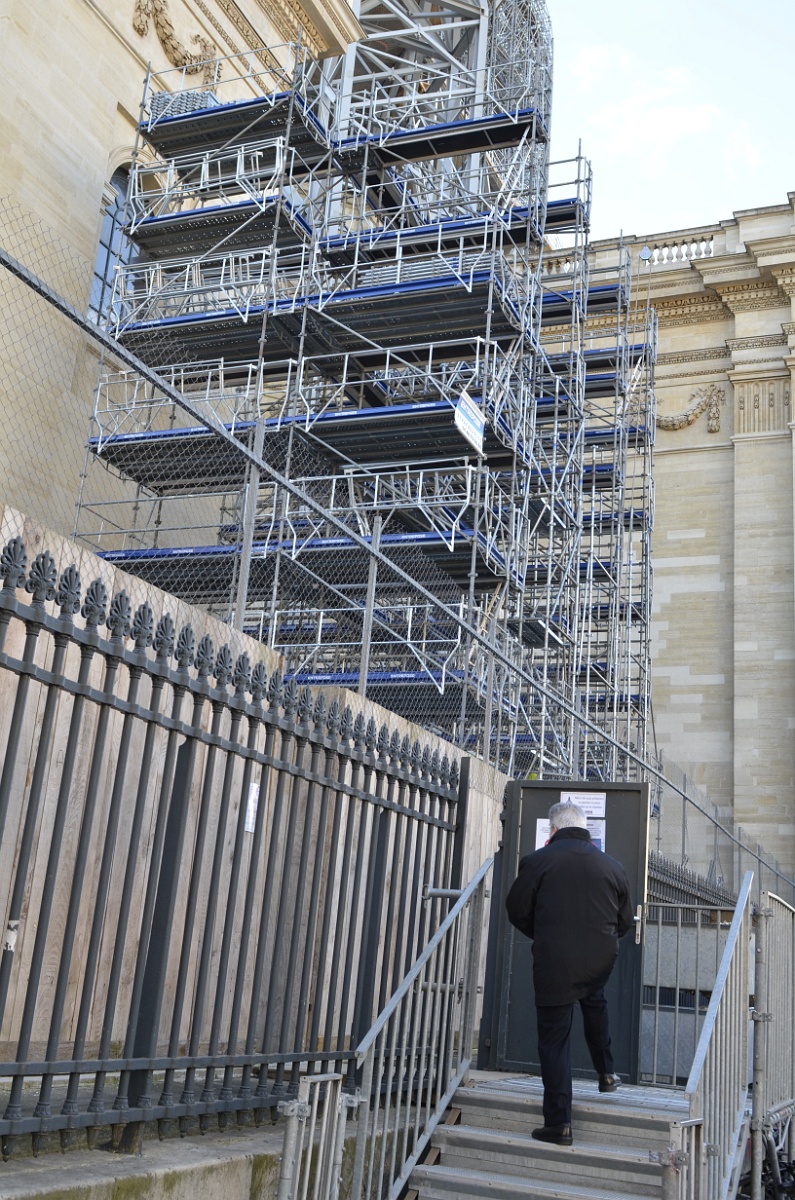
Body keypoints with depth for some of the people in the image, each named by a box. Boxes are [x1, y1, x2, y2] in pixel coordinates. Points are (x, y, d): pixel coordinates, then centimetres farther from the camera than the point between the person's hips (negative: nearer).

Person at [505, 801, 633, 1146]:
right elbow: (625, 921, 11)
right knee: (595, 1002, 36)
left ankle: (558, 1123, 7)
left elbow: (516, 911, 0)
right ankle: (606, 1072, 42)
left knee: (554, 1040, 5)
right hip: (601, 961, 4)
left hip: (554, 962, -4)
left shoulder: (537, 861, -8)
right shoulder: (613, 866, 3)